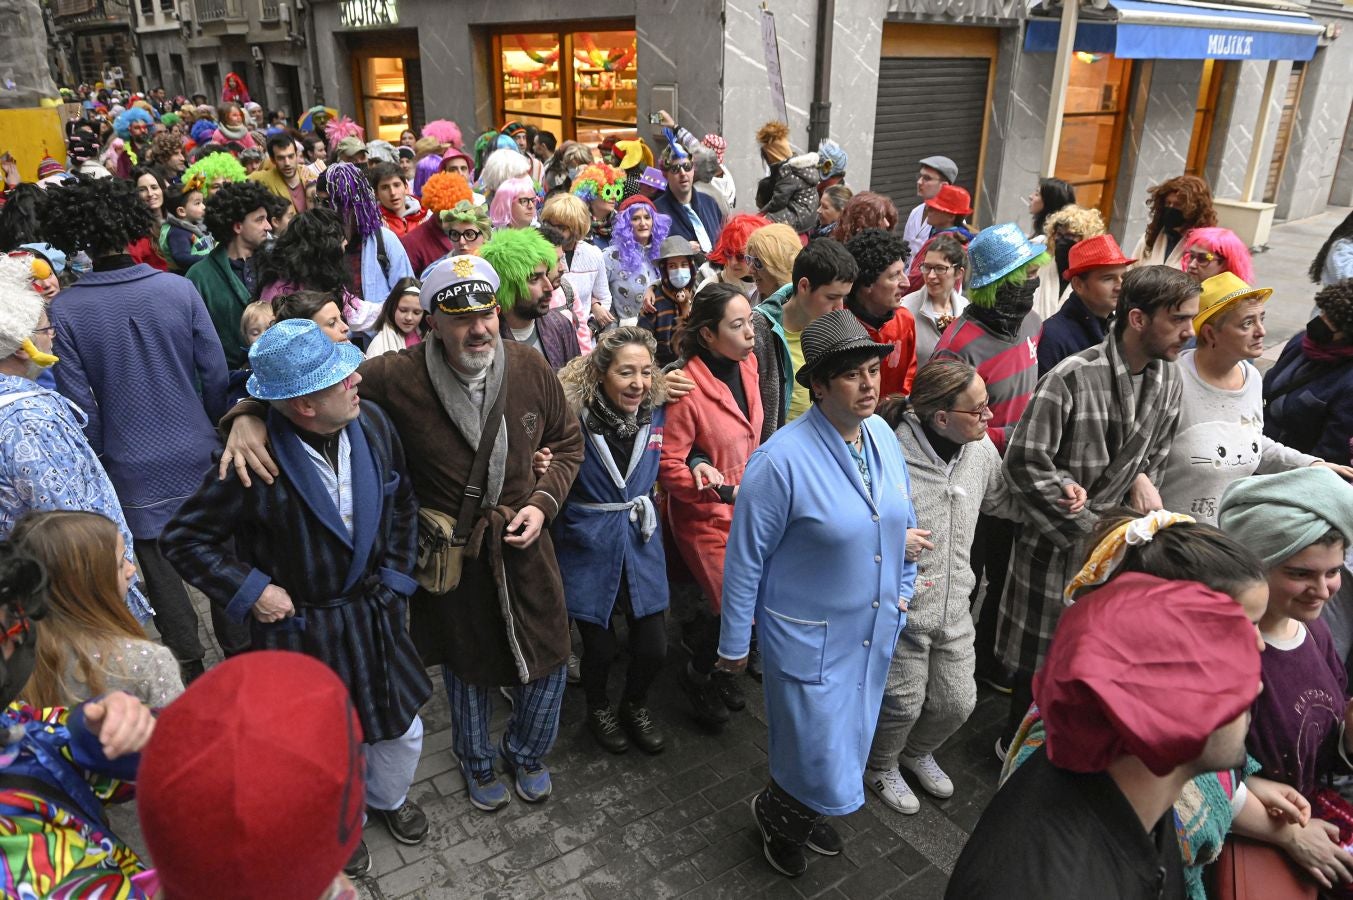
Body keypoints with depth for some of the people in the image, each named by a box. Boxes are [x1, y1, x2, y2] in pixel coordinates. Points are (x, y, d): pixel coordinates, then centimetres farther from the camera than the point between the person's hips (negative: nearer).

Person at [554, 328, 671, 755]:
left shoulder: (656, 412, -5)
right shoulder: (574, 415, -19)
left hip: (642, 543, 4)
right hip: (589, 547, -3)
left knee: (654, 647, 6)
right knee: (600, 646, 8)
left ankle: (635, 705, 39)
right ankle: (598, 707, 42)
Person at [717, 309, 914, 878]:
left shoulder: (883, 436, -4)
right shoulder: (782, 460, -25)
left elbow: (904, 517, 12)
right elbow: (745, 558, -17)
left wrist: (902, 589, 13)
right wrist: (734, 644, -9)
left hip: (876, 633, 7)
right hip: (811, 640, -6)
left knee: (847, 750, 25)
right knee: (828, 775, 2)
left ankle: (803, 813, 55)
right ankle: (774, 812, 36)